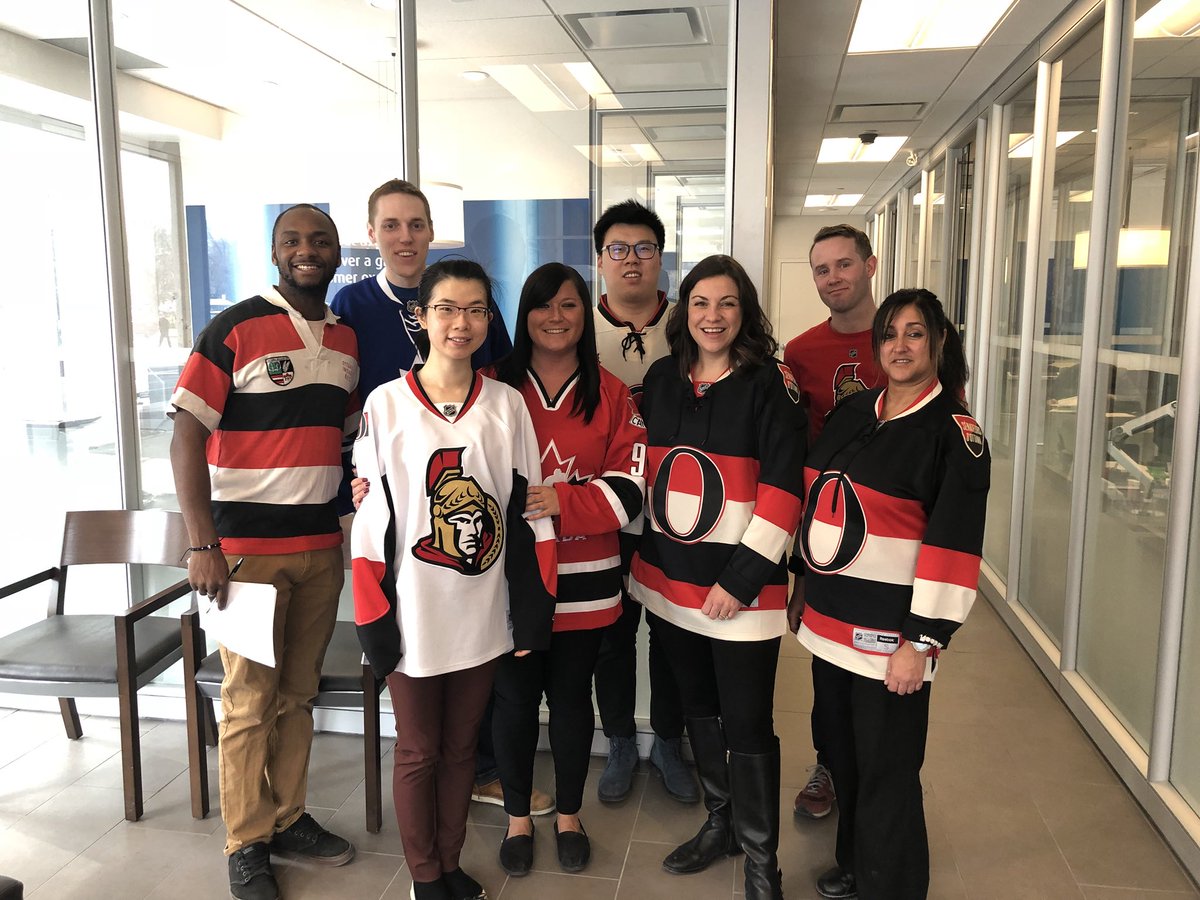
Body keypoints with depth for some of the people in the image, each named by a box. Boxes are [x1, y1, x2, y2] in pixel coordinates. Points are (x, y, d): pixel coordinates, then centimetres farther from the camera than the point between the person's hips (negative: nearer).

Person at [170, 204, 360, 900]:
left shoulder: (347, 338, 10)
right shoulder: (237, 328, -7)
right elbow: (188, 434, -10)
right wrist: (204, 546, -15)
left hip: (322, 544, 5)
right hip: (248, 546, -5)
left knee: (299, 692, 14)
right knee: (250, 699, 4)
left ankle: (290, 818, 30)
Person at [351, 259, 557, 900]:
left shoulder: (507, 405, -1)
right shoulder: (386, 404, -7)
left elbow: (529, 514, 1)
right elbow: (372, 521, -6)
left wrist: (530, 617, -1)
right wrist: (374, 623, -7)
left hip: (482, 617, 2)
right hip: (412, 613, -2)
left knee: (460, 747, 18)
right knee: (418, 752, 14)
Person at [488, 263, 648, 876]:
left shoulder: (610, 394, 2)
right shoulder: (497, 389, 0)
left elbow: (629, 485, -5)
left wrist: (563, 502, -18)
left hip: (584, 580, 1)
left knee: (571, 697, 14)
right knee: (515, 699, 10)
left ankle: (569, 815, 35)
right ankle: (517, 818, 32)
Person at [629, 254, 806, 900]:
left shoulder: (770, 384, -10)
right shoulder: (661, 378, 6)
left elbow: (783, 488, -13)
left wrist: (743, 577, -16)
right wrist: (643, 554, 11)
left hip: (740, 585, -5)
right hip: (669, 578, 6)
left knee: (747, 723, 2)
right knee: (697, 707, 19)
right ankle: (719, 823, 39)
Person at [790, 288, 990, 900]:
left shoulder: (955, 434, -11)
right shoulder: (852, 413, 8)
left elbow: (953, 546, -16)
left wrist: (922, 643, -18)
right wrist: (803, 588, 17)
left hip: (888, 634, -6)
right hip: (830, 619, 7)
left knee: (885, 772, 5)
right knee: (842, 753, 19)